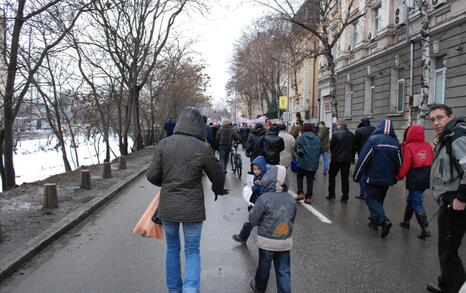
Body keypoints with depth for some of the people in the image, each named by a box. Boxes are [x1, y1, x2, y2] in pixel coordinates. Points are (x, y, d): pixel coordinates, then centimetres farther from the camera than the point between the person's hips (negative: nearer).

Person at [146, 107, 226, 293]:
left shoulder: (163, 144, -6)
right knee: (192, 251, 13)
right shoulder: (203, 148, -12)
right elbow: (218, 177, -2)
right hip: (192, 208, -3)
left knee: (172, 248, 21)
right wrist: (218, 190, 21)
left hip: (167, 206, 3)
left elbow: (152, 175, -5)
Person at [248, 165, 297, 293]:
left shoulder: (264, 199, -20)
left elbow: (253, 220, -13)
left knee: (264, 267, 19)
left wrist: (253, 211, 6)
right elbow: (292, 220, 7)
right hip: (285, 241, 3)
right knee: (284, 270, 11)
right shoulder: (291, 199, -5)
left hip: (267, 241, -2)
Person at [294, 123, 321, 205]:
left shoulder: (301, 138, -9)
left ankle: (300, 193, 5)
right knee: (310, 180, 11)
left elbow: (295, 148, -10)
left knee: (299, 177, 18)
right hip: (314, 163, 3)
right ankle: (308, 197, 11)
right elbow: (319, 150, 9)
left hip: (303, 162, -3)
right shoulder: (317, 138, 4)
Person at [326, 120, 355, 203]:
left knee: (332, 176, 13)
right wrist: (352, 157, 16)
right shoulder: (351, 135, 1)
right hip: (347, 159, 4)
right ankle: (345, 197, 10)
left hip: (336, 159, -4)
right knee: (345, 178, 8)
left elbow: (331, 145, -6)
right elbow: (354, 147, 6)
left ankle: (331, 195, 14)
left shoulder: (336, 133, -13)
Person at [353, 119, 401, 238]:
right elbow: (399, 163, 10)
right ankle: (374, 220, 27)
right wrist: (394, 179, 23)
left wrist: (356, 176, -7)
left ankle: (384, 221, -19)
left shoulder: (373, 139, -13)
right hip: (387, 179, 5)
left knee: (372, 199, 0)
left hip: (373, 178, -5)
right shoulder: (396, 143, 4)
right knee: (379, 199, 19)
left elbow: (363, 159, -15)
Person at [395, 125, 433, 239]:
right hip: (426, 179, 7)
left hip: (414, 180, -6)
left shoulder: (409, 147, -12)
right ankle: (406, 221, 33)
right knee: (411, 199, 21)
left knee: (417, 203, -1)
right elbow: (432, 162, 8)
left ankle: (425, 229, -7)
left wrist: (399, 177, -2)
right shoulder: (428, 146, 4)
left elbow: (405, 166, -14)